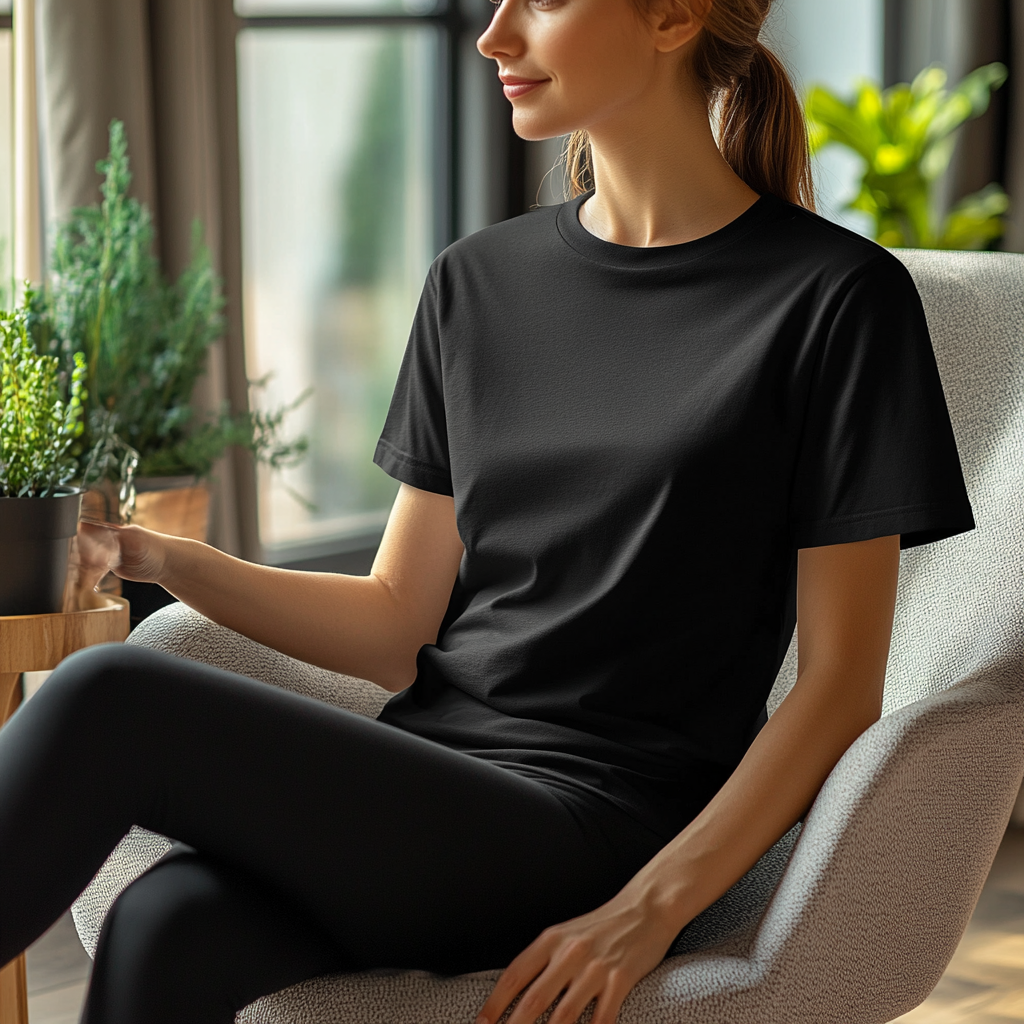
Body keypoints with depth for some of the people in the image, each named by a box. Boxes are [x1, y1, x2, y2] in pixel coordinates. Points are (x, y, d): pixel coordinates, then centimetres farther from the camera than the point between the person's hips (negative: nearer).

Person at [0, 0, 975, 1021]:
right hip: (418, 798, 5)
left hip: (592, 828, -5)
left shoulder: (836, 297, -1)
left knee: (111, 700, -26)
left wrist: (649, 910, -15)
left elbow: (839, 680, -4)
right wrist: (160, 555, 1)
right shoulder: (477, 282, 17)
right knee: (168, 926, -32)